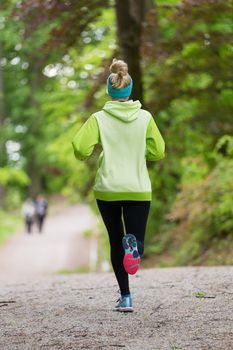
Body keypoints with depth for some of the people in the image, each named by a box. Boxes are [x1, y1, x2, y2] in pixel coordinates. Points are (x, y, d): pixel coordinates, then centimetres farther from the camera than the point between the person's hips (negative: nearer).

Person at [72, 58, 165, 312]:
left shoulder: (99, 118, -5)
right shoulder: (145, 117, -1)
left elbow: (80, 148, -13)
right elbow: (158, 152, 2)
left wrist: (86, 154, 9)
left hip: (107, 189, 0)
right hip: (139, 189, 0)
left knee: (116, 242, 14)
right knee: (136, 242, 7)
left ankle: (125, 297, 10)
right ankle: (132, 244, -31)